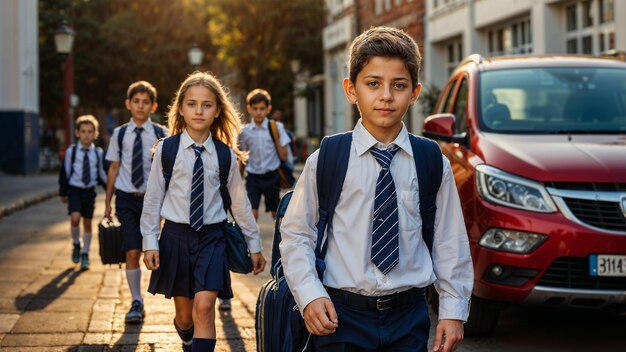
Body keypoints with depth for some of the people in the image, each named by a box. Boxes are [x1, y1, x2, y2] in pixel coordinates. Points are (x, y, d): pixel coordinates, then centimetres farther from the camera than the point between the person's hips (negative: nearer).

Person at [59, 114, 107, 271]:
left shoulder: (98, 152, 1)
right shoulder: (71, 151, -6)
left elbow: (101, 173, 12)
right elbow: (65, 172, 1)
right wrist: (63, 192, 3)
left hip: (89, 191, 2)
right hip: (74, 189, -2)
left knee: (87, 222, 8)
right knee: (75, 218, -20)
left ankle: (85, 254, 22)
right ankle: (76, 244, 7)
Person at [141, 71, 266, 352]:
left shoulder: (225, 155, -1)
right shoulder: (166, 150, -5)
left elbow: (239, 202, 7)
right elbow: (153, 198, 1)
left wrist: (254, 245, 12)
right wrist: (150, 242, -2)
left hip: (211, 237, 0)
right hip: (176, 236, 0)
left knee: (204, 307, -17)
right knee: (184, 314, 10)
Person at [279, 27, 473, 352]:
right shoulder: (324, 162, -4)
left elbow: (449, 240, 5)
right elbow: (295, 235, 1)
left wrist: (453, 309, 3)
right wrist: (310, 295, -10)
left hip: (408, 316, 2)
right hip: (341, 314, -1)